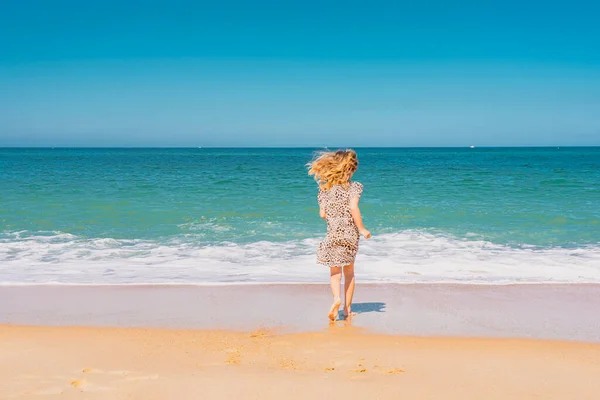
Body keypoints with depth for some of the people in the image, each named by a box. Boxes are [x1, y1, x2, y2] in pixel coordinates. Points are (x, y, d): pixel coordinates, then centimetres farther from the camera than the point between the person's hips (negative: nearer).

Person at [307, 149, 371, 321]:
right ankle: (347, 308, 16)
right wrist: (362, 229, -12)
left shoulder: (325, 188, 3)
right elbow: (353, 207, -19)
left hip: (333, 233, 1)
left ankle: (337, 298, -19)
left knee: (335, 271, 7)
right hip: (350, 233, -1)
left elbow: (323, 214, 1)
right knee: (349, 271, 13)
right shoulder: (354, 186, -5)